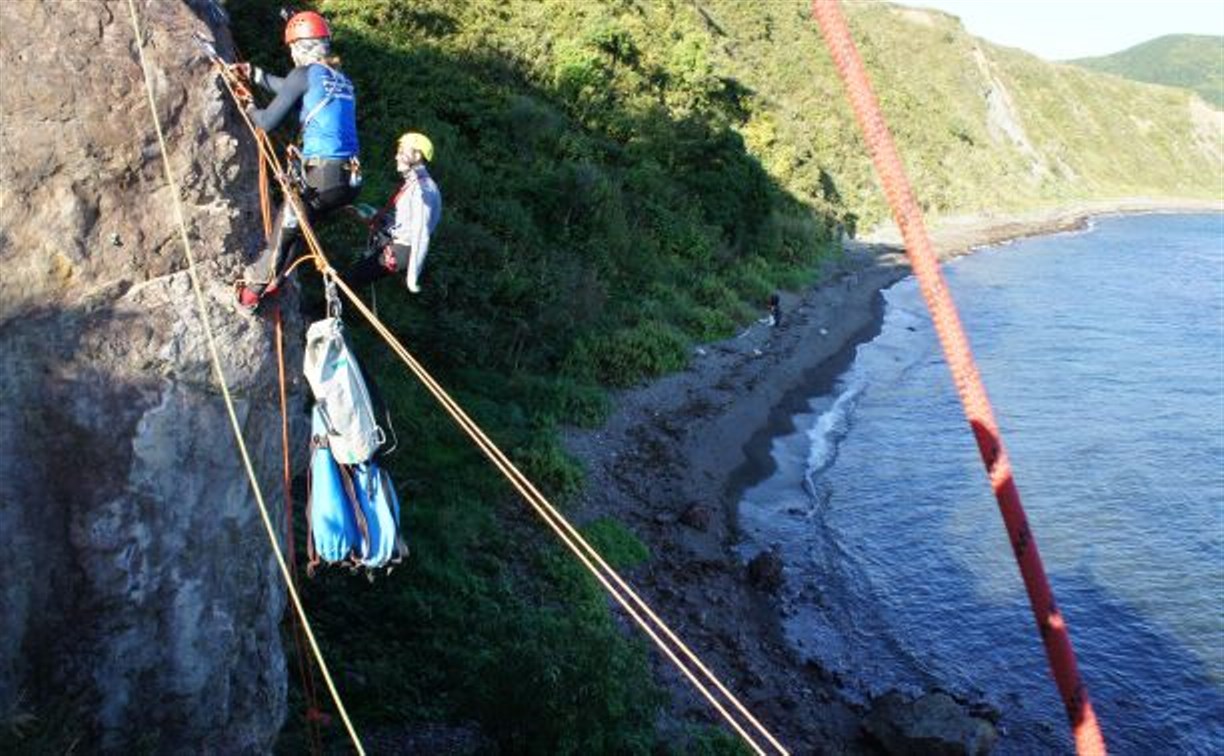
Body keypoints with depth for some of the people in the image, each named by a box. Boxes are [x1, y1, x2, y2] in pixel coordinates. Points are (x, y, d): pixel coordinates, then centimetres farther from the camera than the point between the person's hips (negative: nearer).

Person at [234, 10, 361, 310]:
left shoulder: (304, 74, -4)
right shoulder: (342, 80, 17)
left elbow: (268, 122, 0)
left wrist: (249, 109, 22)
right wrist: (253, 73, 43)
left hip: (321, 175, -7)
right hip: (350, 176, 7)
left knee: (283, 232, 12)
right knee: (298, 227, 25)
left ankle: (252, 291, 27)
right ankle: (272, 282, 36)